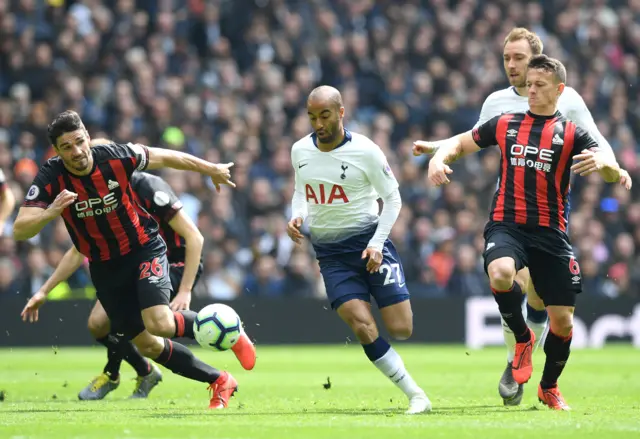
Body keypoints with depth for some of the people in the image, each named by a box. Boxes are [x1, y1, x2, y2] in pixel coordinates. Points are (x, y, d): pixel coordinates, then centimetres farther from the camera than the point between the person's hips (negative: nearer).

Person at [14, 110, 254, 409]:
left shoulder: (116, 157, -20)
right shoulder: (50, 179, -19)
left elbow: (166, 158, -2)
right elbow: (19, 231, -24)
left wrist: (211, 169, 10)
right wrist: (50, 213, -45)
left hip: (144, 248, -3)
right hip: (105, 267, 3)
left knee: (159, 324, -25)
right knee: (147, 345, 5)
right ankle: (219, 381, 22)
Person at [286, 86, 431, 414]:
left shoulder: (365, 151, -11)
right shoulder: (300, 151, 2)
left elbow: (392, 198, -2)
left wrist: (377, 243, -12)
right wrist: (297, 216, 0)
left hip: (369, 242, -2)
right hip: (330, 252, 3)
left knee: (401, 329, -9)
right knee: (364, 329, -15)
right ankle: (416, 396, -5)